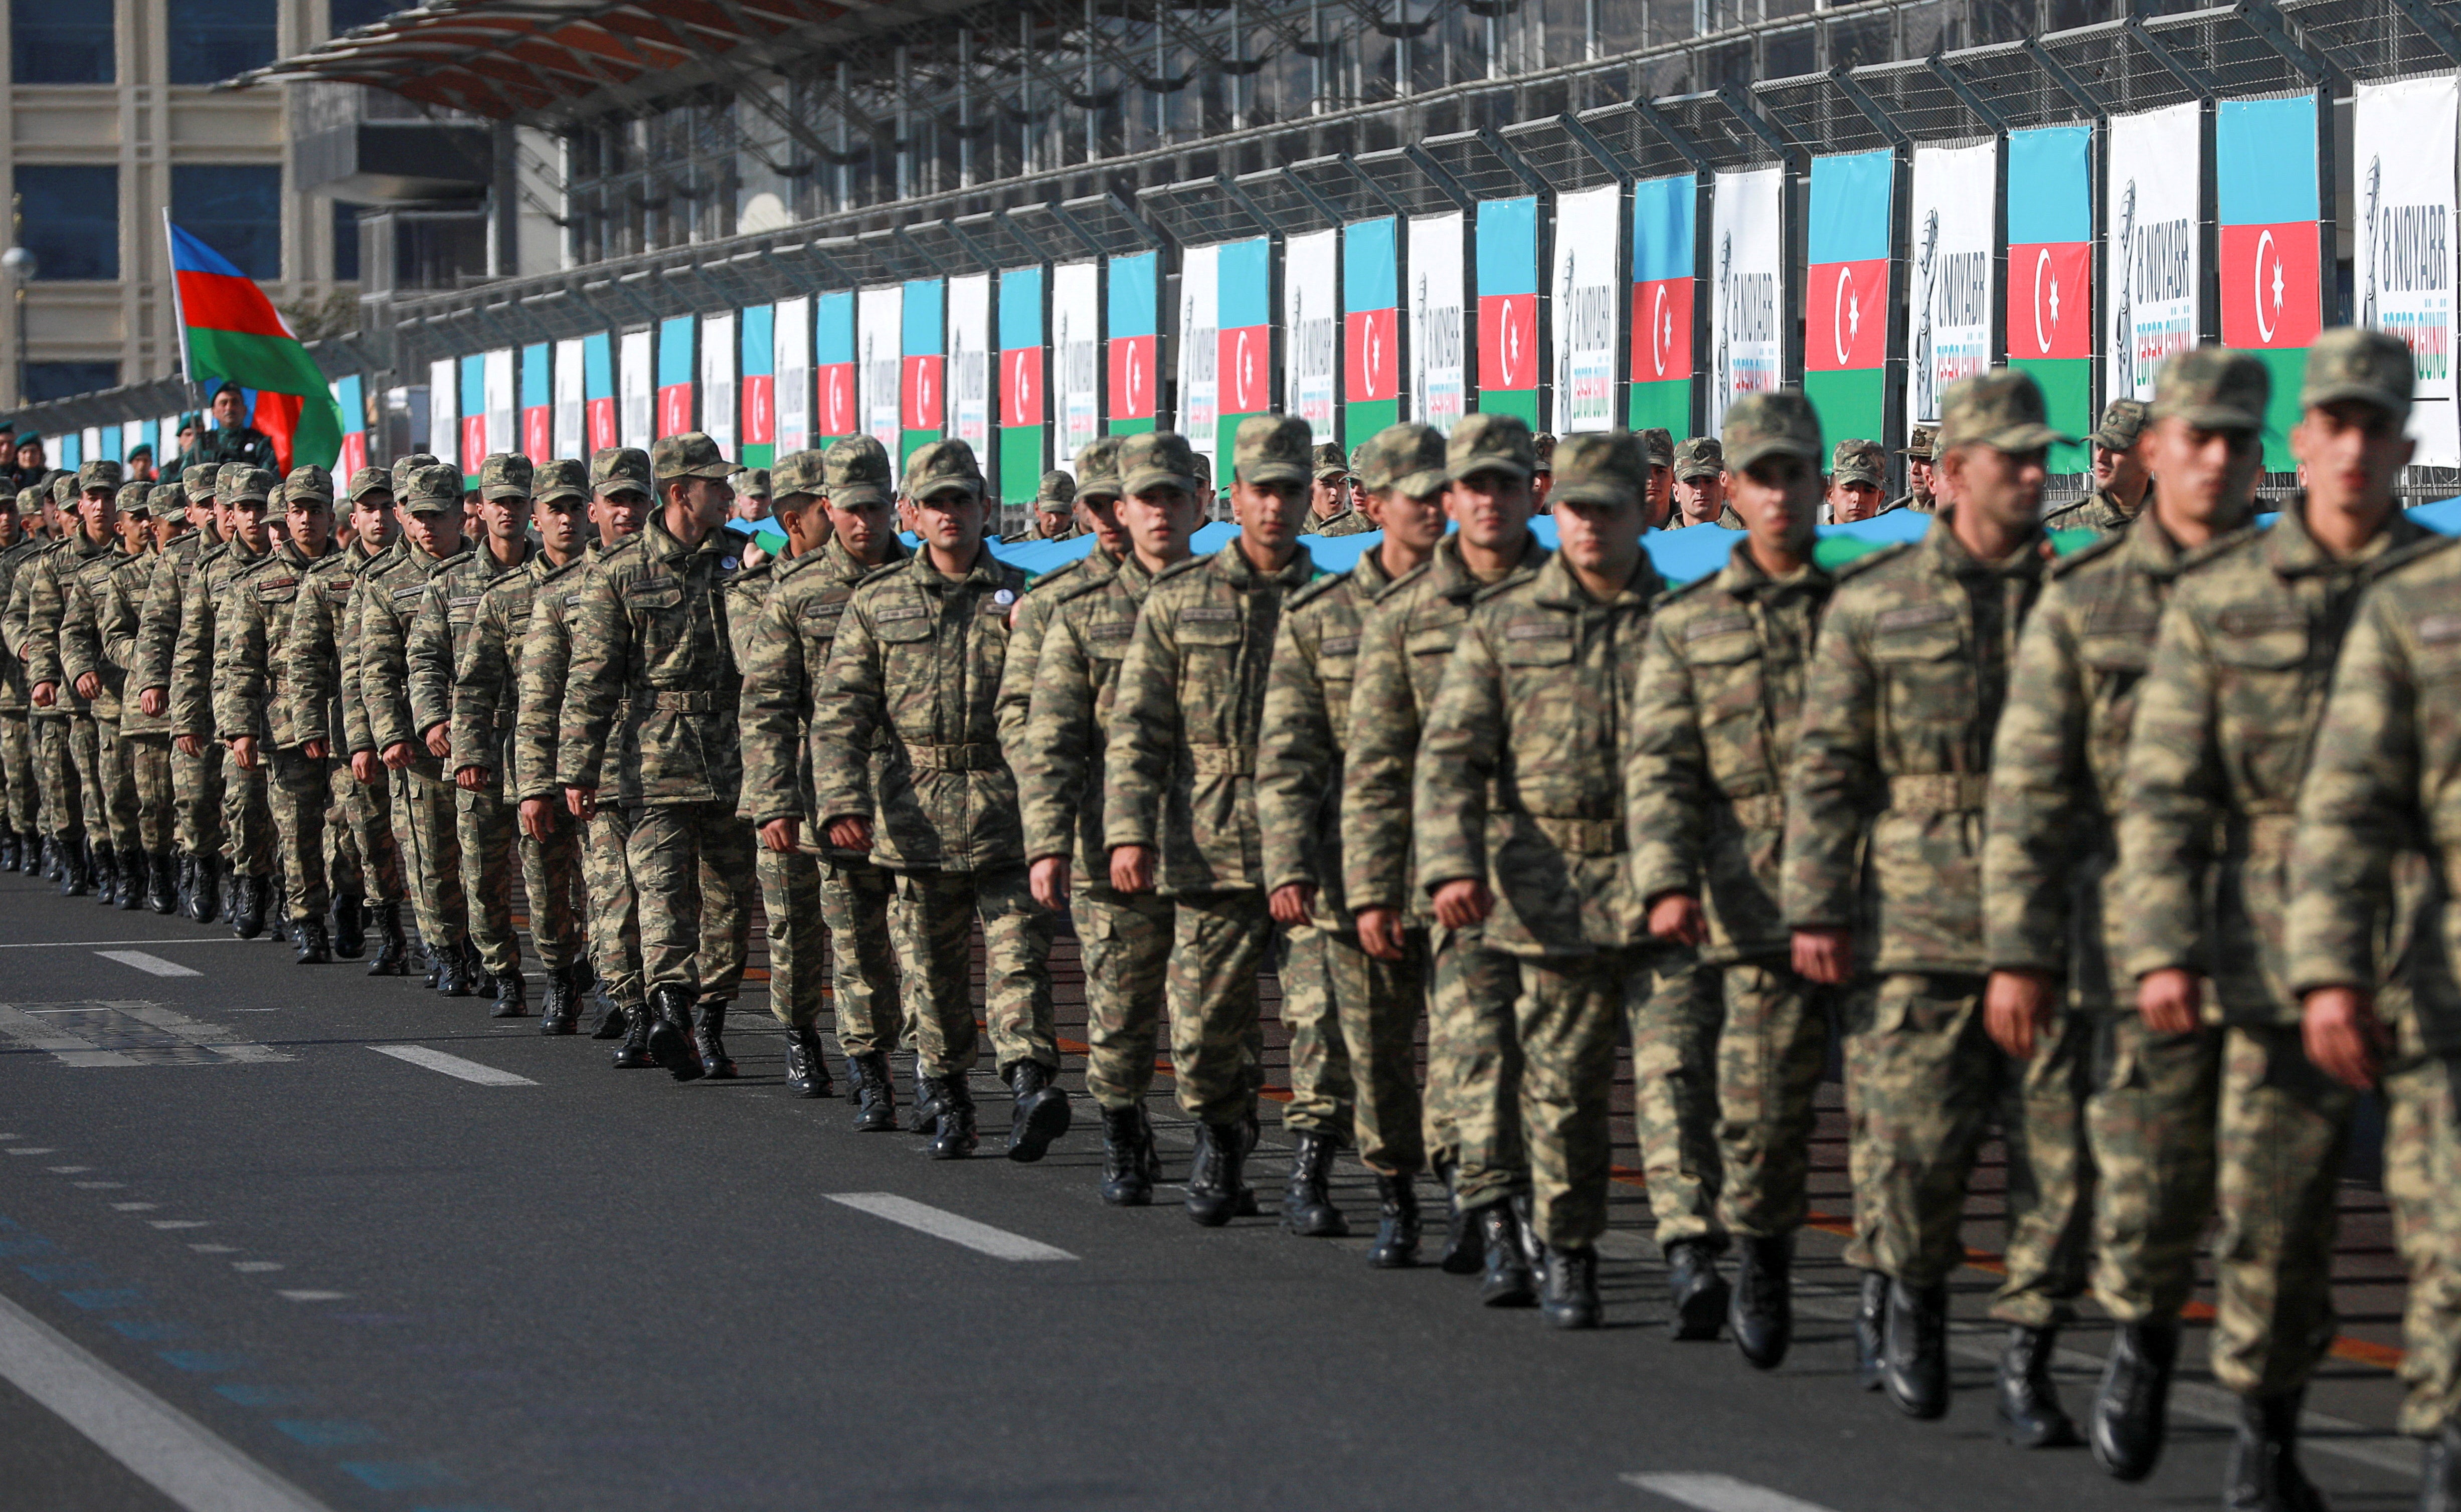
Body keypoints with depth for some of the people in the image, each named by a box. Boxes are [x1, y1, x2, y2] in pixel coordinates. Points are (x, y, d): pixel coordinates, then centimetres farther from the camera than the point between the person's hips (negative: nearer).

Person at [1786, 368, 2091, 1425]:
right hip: (1921, 921, -2)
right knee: (1916, 1139, -4)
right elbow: (1826, 767, 4)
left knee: (2062, 1149, -3)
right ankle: (1914, 1296, 23)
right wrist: (1815, 909, -2)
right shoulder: (1873, 604, 5)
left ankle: (2026, 1351, 7)